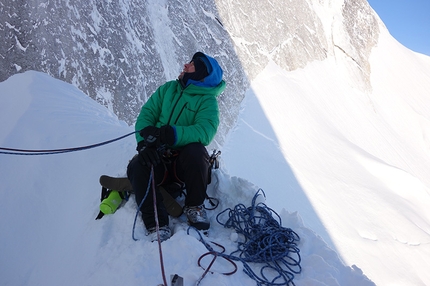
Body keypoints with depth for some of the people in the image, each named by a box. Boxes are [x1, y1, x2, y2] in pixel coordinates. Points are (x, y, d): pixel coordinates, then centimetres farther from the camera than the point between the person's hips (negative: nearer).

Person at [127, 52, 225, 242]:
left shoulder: (207, 101, -2)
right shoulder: (168, 88, 11)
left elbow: (205, 131, -21)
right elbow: (147, 113, 2)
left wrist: (173, 134, -37)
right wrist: (143, 140, -18)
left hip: (185, 161, -3)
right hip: (157, 157, 3)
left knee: (196, 150, -34)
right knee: (136, 167, -26)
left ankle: (195, 206, -10)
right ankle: (157, 225, -19)